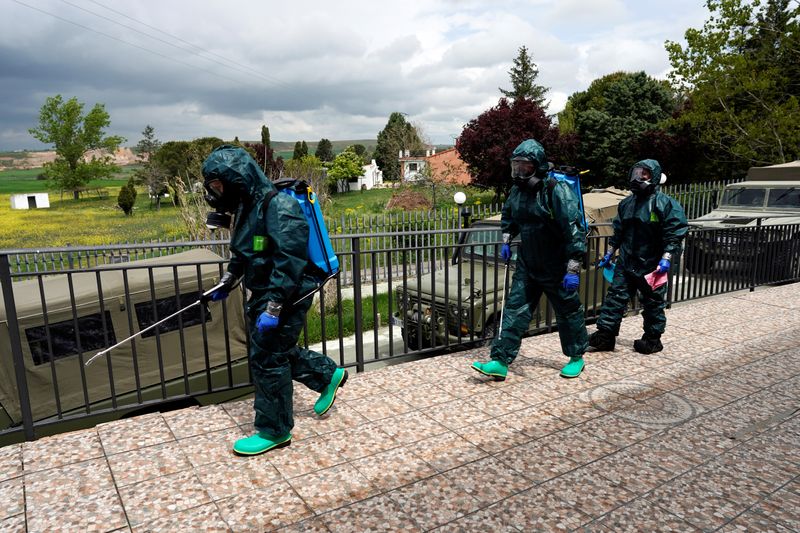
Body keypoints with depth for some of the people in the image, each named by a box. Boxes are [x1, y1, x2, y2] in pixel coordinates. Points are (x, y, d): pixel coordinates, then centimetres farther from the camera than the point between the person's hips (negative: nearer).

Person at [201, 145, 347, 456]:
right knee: (276, 351, 19)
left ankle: (274, 432, 16)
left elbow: (289, 262, -28)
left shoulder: (278, 206, -22)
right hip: (263, 293, 10)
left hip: (286, 296, -9)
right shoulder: (247, 207, 9)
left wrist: (273, 308, -29)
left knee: (266, 359, -1)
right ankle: (329, 375, 38)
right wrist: (227, 282, 21)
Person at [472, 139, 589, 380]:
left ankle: (576, 357, 31)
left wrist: (573, 269, -24)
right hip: (527, 265, 6)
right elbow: (508, 216, 26)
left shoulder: (557, 191, -20)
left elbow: (574, 231, -22)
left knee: (568, 312, 11)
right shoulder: (517, 191, 3)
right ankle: (500, 361, 3)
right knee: (515, 309, 1)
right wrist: (506, 241, 14)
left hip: (556, 269, -6)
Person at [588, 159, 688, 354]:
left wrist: (666, 258, -22)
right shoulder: (627, 203, 12)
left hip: (651, 266, -5)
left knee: (652, 303, 7)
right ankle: (605, 334, 7)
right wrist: (609, 254, 18)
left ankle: (652, 339, 22)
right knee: (615, 297, 2)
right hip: (626, 264, 6)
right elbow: (618, 232, 19)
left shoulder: (666, 204, -8)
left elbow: (674, 235, -13)